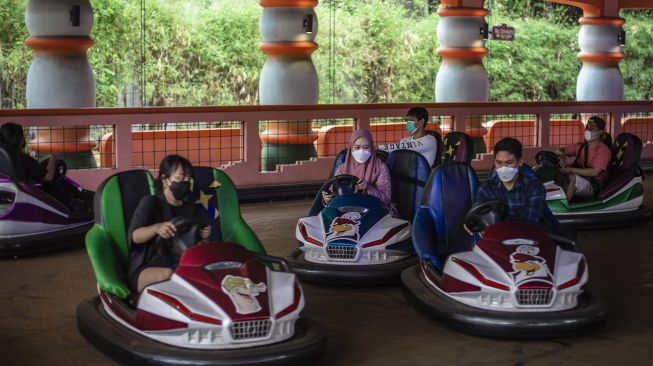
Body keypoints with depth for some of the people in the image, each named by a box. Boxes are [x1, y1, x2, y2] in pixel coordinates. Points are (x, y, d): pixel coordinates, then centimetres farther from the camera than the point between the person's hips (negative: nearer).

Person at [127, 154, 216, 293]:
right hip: (145, 269, -3)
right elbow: (135, 236, -9)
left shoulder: (194, 209, 22)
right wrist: (156, 228, -31)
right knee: (169, 275, -40)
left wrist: (205, 237, -11)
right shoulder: (150, 202, 9)